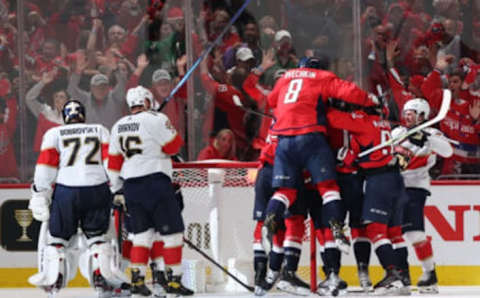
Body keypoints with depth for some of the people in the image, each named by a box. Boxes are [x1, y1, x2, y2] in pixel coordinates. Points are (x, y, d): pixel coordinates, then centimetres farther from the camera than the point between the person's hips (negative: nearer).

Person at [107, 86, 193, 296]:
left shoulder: (118, 127, 12)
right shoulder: (156, 119, -9)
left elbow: (114, 161, 16)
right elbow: (173, 147, -6)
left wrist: (116, 188, 24)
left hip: (131, 185, 6)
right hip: (156, 182, -6)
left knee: (142, 233, 13)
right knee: (172, 231, 1)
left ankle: (137, 280, 7)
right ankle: (174, 280, -1)